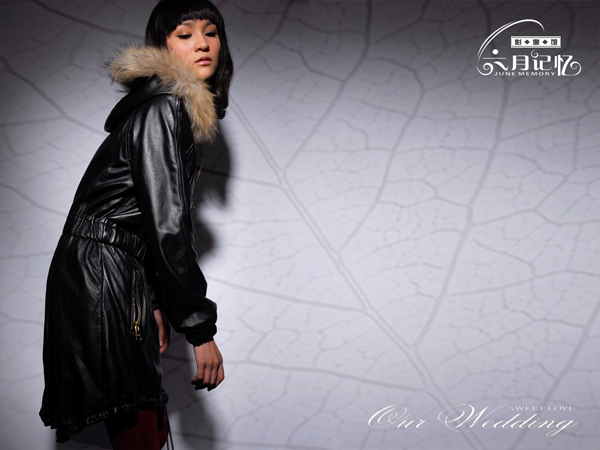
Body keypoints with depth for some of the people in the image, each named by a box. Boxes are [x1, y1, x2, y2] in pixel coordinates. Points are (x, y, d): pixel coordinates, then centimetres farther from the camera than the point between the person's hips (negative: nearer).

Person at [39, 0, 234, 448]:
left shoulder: (179, 109, 17)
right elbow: (167, 224, -21)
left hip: (121, 276, 10)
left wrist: (157, 303, 17)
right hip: (100, 275, -10)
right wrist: (200, 329, -19)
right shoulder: (162, 110, -15)